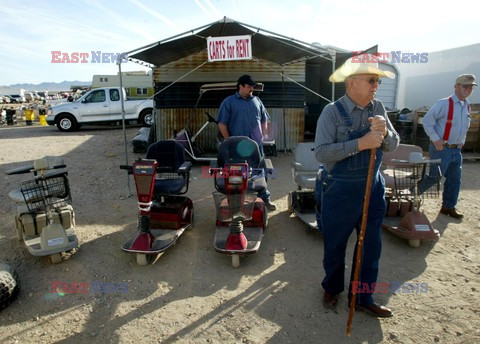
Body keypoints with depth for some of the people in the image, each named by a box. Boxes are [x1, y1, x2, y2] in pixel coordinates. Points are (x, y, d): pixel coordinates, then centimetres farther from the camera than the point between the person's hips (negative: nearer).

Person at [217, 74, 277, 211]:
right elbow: (222, 124, -4)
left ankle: (265, 199, 20)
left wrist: (262, 137, 8)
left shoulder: (257, 101, 12)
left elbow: (264, 120, 18)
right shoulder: (229, 102, -2)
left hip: (257, 145, 4)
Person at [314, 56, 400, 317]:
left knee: (371, 246, 14)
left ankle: (363, 297, 34)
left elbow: (392, 145, 4)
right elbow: (321, 152, -23)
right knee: (335, 245, 13)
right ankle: (332, 288, 40)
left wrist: (384, 132, -17)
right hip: (340, 190, -5)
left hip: (373, 187, 6)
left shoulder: (378, 108, 3)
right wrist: (361, 143, -28)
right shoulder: (333, 112, -14)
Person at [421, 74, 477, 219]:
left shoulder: (467, 107, 12)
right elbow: (426, 121, -15)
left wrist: (462, 142, 13)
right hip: (441, 148, -8)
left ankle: (448, 207, 26)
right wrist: (436, 140, -18)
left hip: (456, 150, 8)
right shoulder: (444, 104, -13)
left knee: (455, 180, 13)